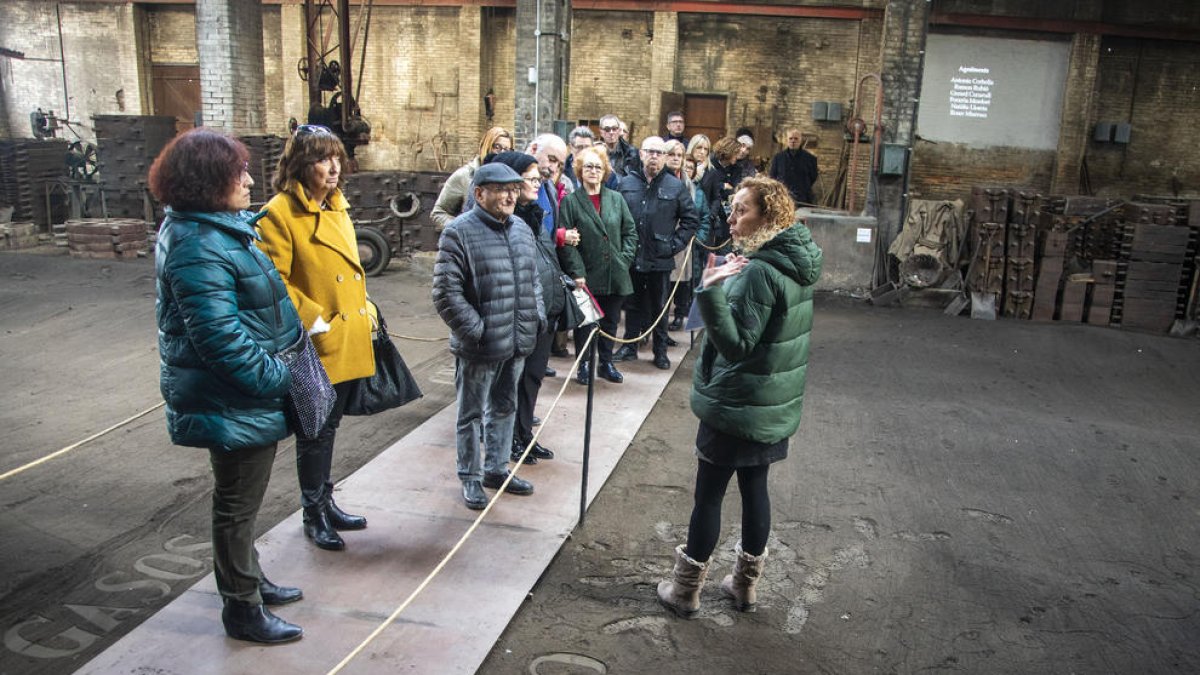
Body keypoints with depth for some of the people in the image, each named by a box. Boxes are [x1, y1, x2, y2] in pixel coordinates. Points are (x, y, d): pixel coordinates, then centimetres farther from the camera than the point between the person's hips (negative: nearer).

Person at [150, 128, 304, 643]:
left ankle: (248, 580, 42)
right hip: (234, 404, -10)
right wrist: (277, 378, -22)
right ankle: (243, 610, 23)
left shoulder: (217, 229, 7)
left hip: (242, 396, 10)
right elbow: (220, 338, -29)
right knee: (238, 504, 6)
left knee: (241, 499, 24)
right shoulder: (199, 248, -25)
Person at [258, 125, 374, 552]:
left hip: (349, 341, 8)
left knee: (329, 426, 19)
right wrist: (313, 322, -19)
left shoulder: (337, 208, 12)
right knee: (315, 432, 5)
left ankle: (326, 502, 33)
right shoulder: (280, 213, -13)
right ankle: (313, 515, 21)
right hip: (316, 348, -8)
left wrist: (365, 314, 11)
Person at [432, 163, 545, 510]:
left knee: (505, 408, 20)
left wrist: (538, 316, 10)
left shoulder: (521, 229, 10)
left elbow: (533, 279, 21)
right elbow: (446, 293, -17)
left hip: (517, 342, 7)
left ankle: (496, 469, 37)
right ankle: (470, 478, 25)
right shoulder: (459, 232, -14)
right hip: (480, 348, -7)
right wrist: (476, 330, -18)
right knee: (472, 414, 9)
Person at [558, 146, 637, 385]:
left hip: (615, 275, 4)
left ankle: (606, 363, 26)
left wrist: (625, 258, -1)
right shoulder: (570, 201, -3)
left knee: (610, 321, 12)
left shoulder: (616, 199, 10)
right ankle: (584, 365, 17)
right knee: (585, 322, 4)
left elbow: (630, 231, 12)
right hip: (587, 276, -4)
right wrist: (576, 272, -15)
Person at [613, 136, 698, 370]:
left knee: (659, 306, 9)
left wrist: (674, 245, -5)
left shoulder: (676, 187, -1)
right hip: (631, 257, 2)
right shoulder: (626, 183, 4)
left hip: (660, 260, -2)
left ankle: (660, 351, 19)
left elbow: (690, 220, 3)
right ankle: (629, 346, 24)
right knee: (633, 304, 13)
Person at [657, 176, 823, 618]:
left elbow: (737, 344, -26)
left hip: (736, 407, -9)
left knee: (709, 494, 4)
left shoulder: (760, 272, -23)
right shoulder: (794, 264, 6)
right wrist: (731, 280, 26)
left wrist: (709, 292, -37)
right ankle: (745, 583, 30)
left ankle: (685, 590, 17)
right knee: (754, 487, 17)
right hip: (772, 405, 9)